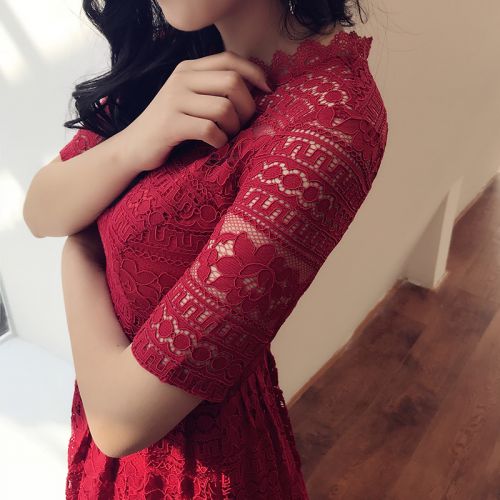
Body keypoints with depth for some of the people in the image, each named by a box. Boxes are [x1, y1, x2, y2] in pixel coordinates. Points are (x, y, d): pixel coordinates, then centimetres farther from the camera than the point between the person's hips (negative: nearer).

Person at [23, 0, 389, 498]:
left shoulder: (326, 126, -34)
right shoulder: (180, 44, -8)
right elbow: (39, 211, -6)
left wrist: (78, 245, -12)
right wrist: (131, 144, -27)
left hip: (198, 447, -6)